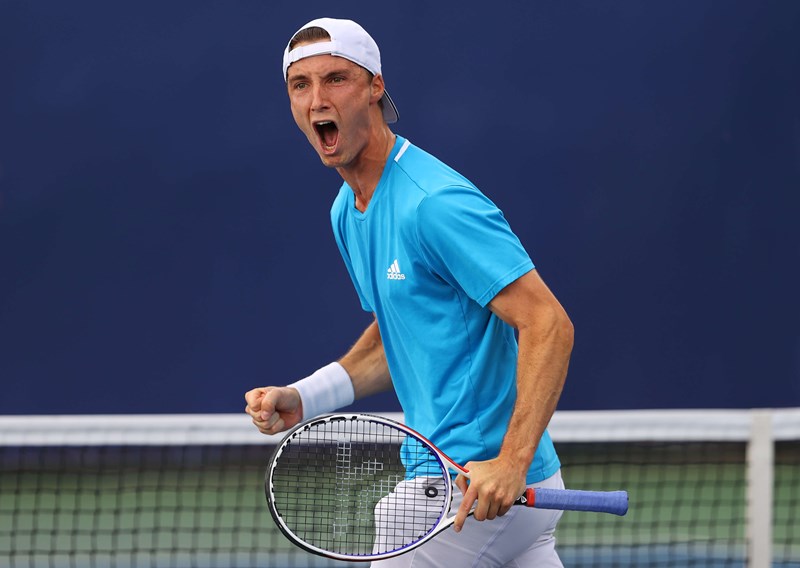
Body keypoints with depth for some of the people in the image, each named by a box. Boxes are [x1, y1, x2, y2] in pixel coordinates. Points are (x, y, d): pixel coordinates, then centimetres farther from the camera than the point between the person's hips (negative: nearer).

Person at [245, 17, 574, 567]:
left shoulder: (436, 203, -19)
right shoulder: (348, 211, 11)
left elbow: (549, 326, -23)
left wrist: (511, 464, -32)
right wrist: (302, 398, 8)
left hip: (487, 486, -9)